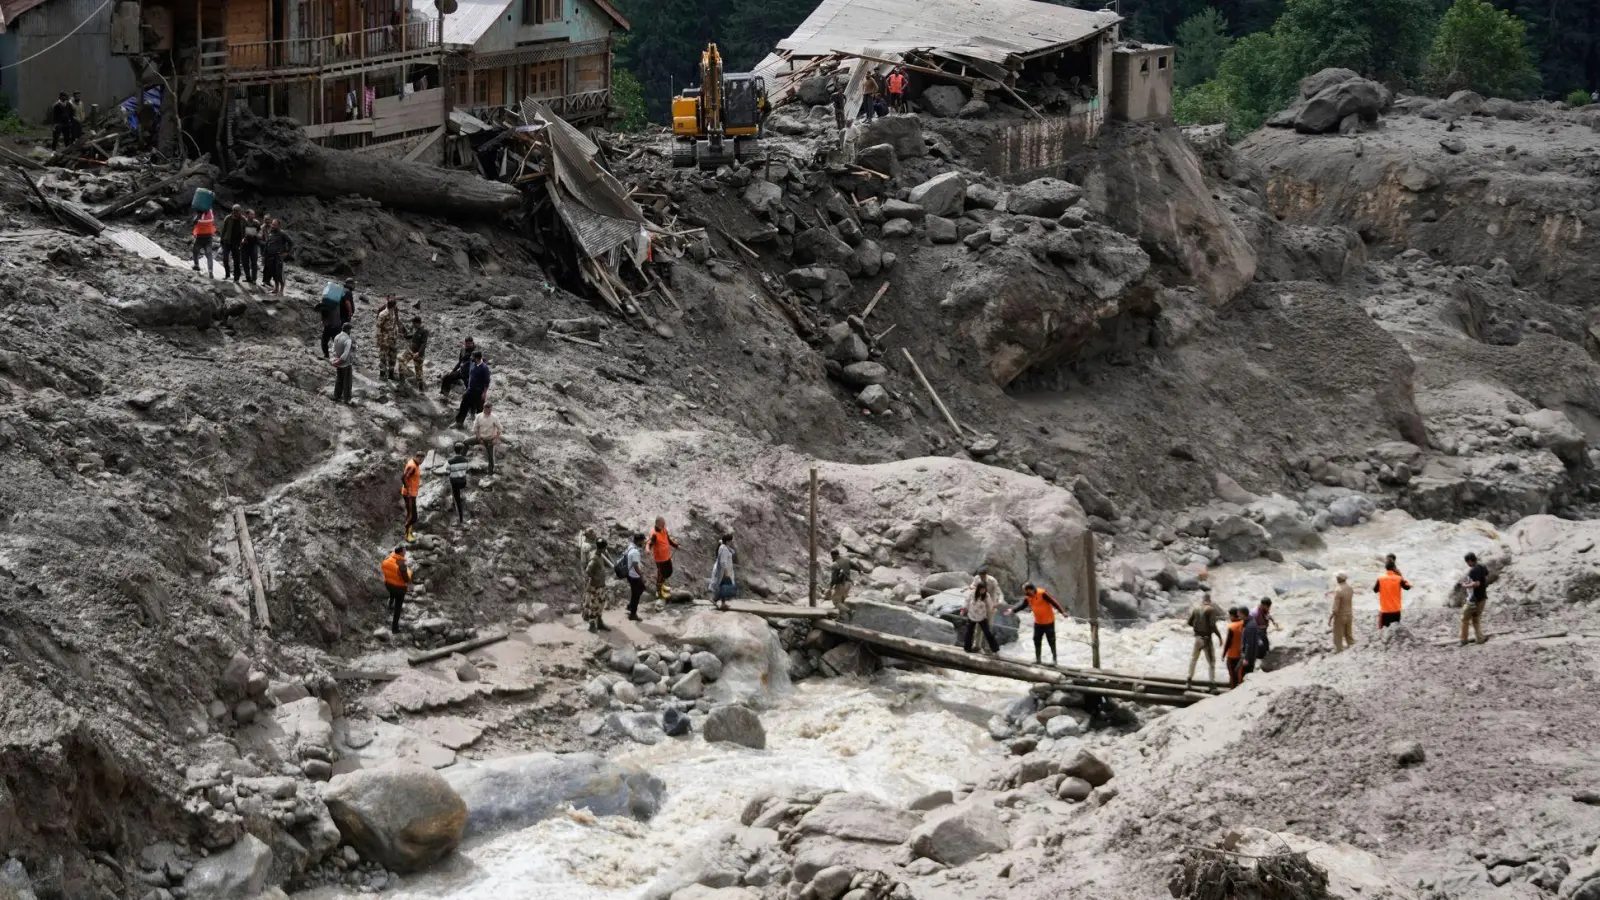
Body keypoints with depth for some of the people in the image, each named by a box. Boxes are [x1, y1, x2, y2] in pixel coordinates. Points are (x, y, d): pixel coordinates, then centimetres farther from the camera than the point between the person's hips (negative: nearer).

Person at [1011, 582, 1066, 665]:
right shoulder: (1028, 598, -1)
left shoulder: (1042, 594, -23)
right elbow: (1021, 605, 0)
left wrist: (1062, 612, -26)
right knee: (1037, 640, 11)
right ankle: (1038, 658, 23)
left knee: (1051, 640, 1)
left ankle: (1054, 658, 13)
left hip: (1048, 622, -7)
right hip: (1038, 622, 7)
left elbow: (1053, 602, -23)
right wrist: (1013, 610, -16)